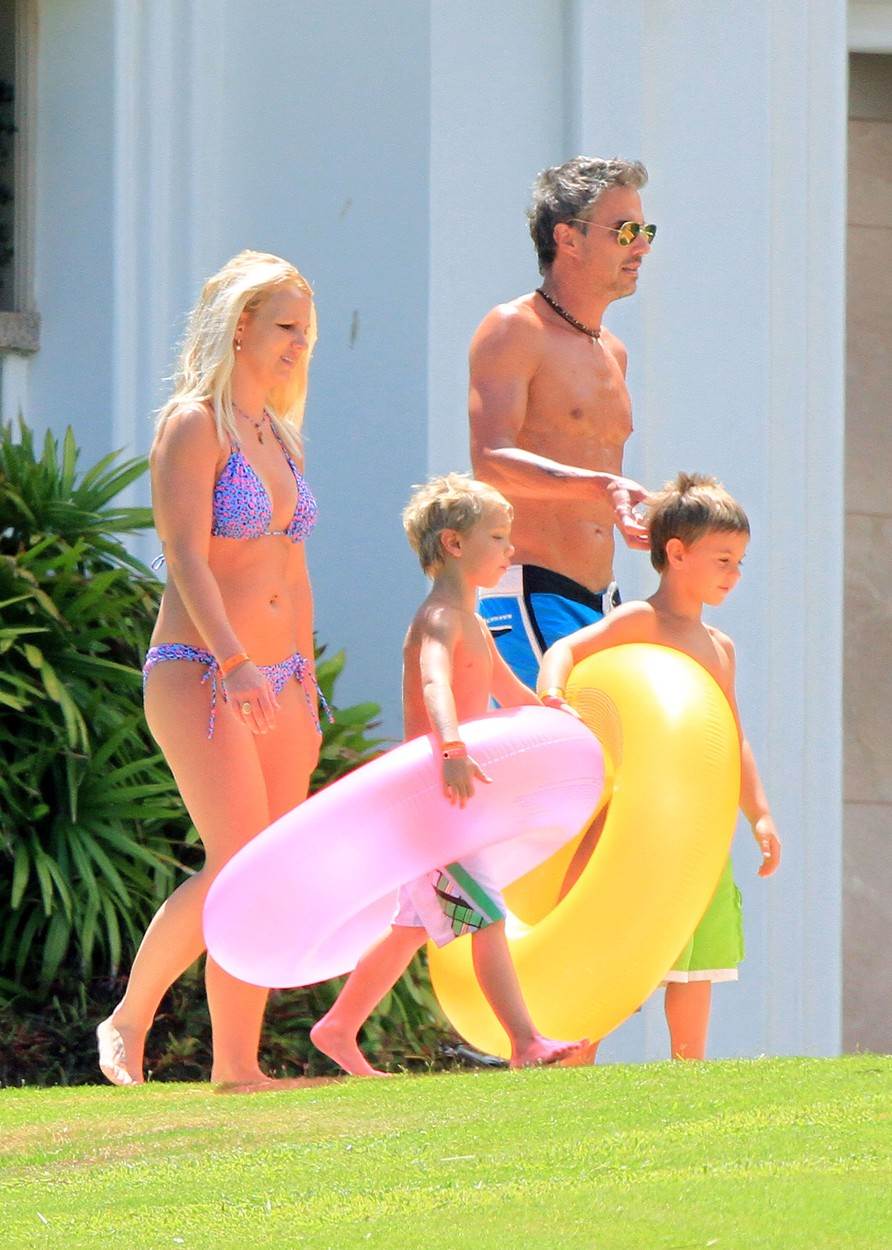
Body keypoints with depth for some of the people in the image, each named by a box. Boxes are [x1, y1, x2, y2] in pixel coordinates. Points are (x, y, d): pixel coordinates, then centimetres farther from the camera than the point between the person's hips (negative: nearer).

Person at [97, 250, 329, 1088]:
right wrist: (235, 661, -30)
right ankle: (128, 1022, -3)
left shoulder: (277, 435, 16)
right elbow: (187, 555, -18)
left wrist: (304, 684, 18)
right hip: (197, 673, -8)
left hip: (274, 681, 8)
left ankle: (238, 1065, 1)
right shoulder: (193, 426, -7)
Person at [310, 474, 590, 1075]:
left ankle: (338, 1027, 23)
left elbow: (514, 696, 32)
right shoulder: (440, 619, -15)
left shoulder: (473, 625, 18)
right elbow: (435, 684, -35)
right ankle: (526, 1042, -15)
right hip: (430, 793, -10)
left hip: (450, 794, 10)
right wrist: (453, 748, -52)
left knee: (415, 924, 15)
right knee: (488, 914, -13)